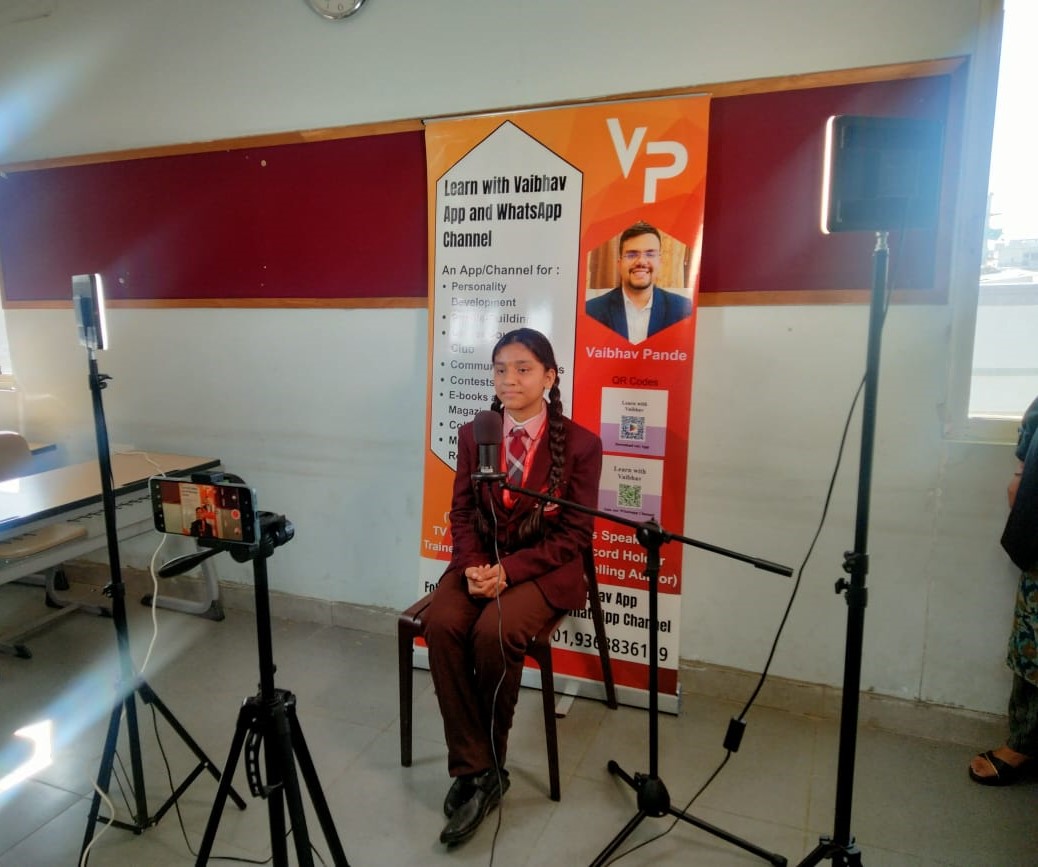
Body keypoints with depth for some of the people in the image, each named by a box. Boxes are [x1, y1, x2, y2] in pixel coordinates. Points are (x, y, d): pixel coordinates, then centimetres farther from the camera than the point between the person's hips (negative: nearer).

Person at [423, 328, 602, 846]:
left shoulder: (580, 444, -7)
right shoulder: (472, 435, 5)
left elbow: (576, 534, -8)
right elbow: (462, 512, 5)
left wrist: (509, 570, -19)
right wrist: (473, 566, -15)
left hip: (544, 569, -4)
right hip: (481, 561, 4)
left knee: (494, 633, -30)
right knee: (441, 625, -25)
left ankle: (488, 768, -4)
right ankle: (473, 768, -10)